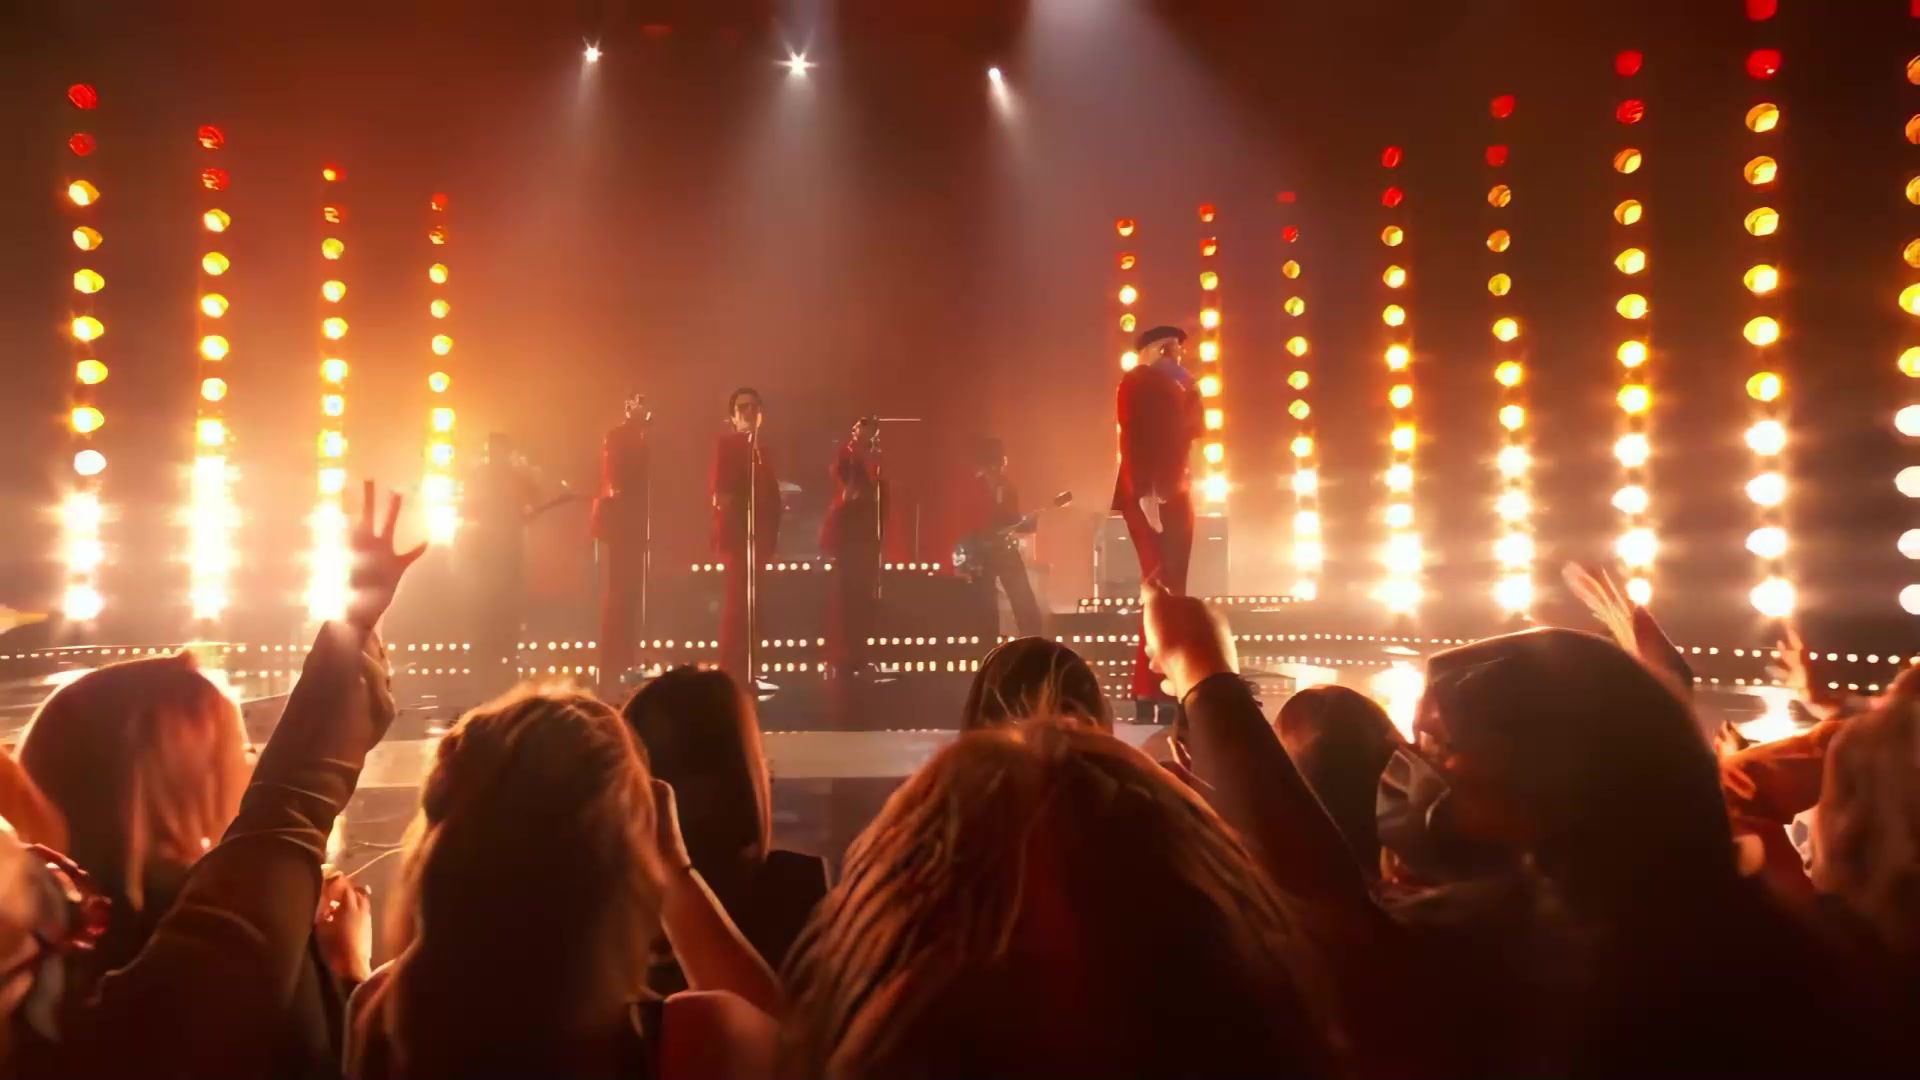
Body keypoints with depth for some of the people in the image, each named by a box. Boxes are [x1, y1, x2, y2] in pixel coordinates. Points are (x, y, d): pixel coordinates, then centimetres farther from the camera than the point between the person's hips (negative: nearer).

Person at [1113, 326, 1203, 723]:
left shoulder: (1176, 383, 19)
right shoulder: (1136, 383, -4)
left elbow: (1195, 428, 14)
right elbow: (1131, 441, -13)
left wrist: (1189, 387, 6)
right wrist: (1144, 494, -22)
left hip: (1176, 492, 8)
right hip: (1146, 495, -8)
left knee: (1173, 588, 6)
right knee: (1159, 587, -11)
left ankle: (1165, 686, 10)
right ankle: (1149, 692, -9)